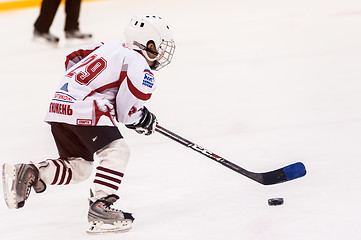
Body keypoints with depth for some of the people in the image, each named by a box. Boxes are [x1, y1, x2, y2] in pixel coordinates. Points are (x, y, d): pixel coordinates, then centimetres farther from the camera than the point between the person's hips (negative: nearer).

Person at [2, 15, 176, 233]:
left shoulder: (112, 46, 20)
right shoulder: (141, 69, -5)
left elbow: (73, 59, 27)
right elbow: (125, 111, -6)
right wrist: (143, 119, 15)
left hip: (59, 105, 9)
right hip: (84, 111, -9)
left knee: (79, 166, 17)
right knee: (117, 151, -6)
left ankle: (30, 173, 2)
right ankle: (100, 206, -18)